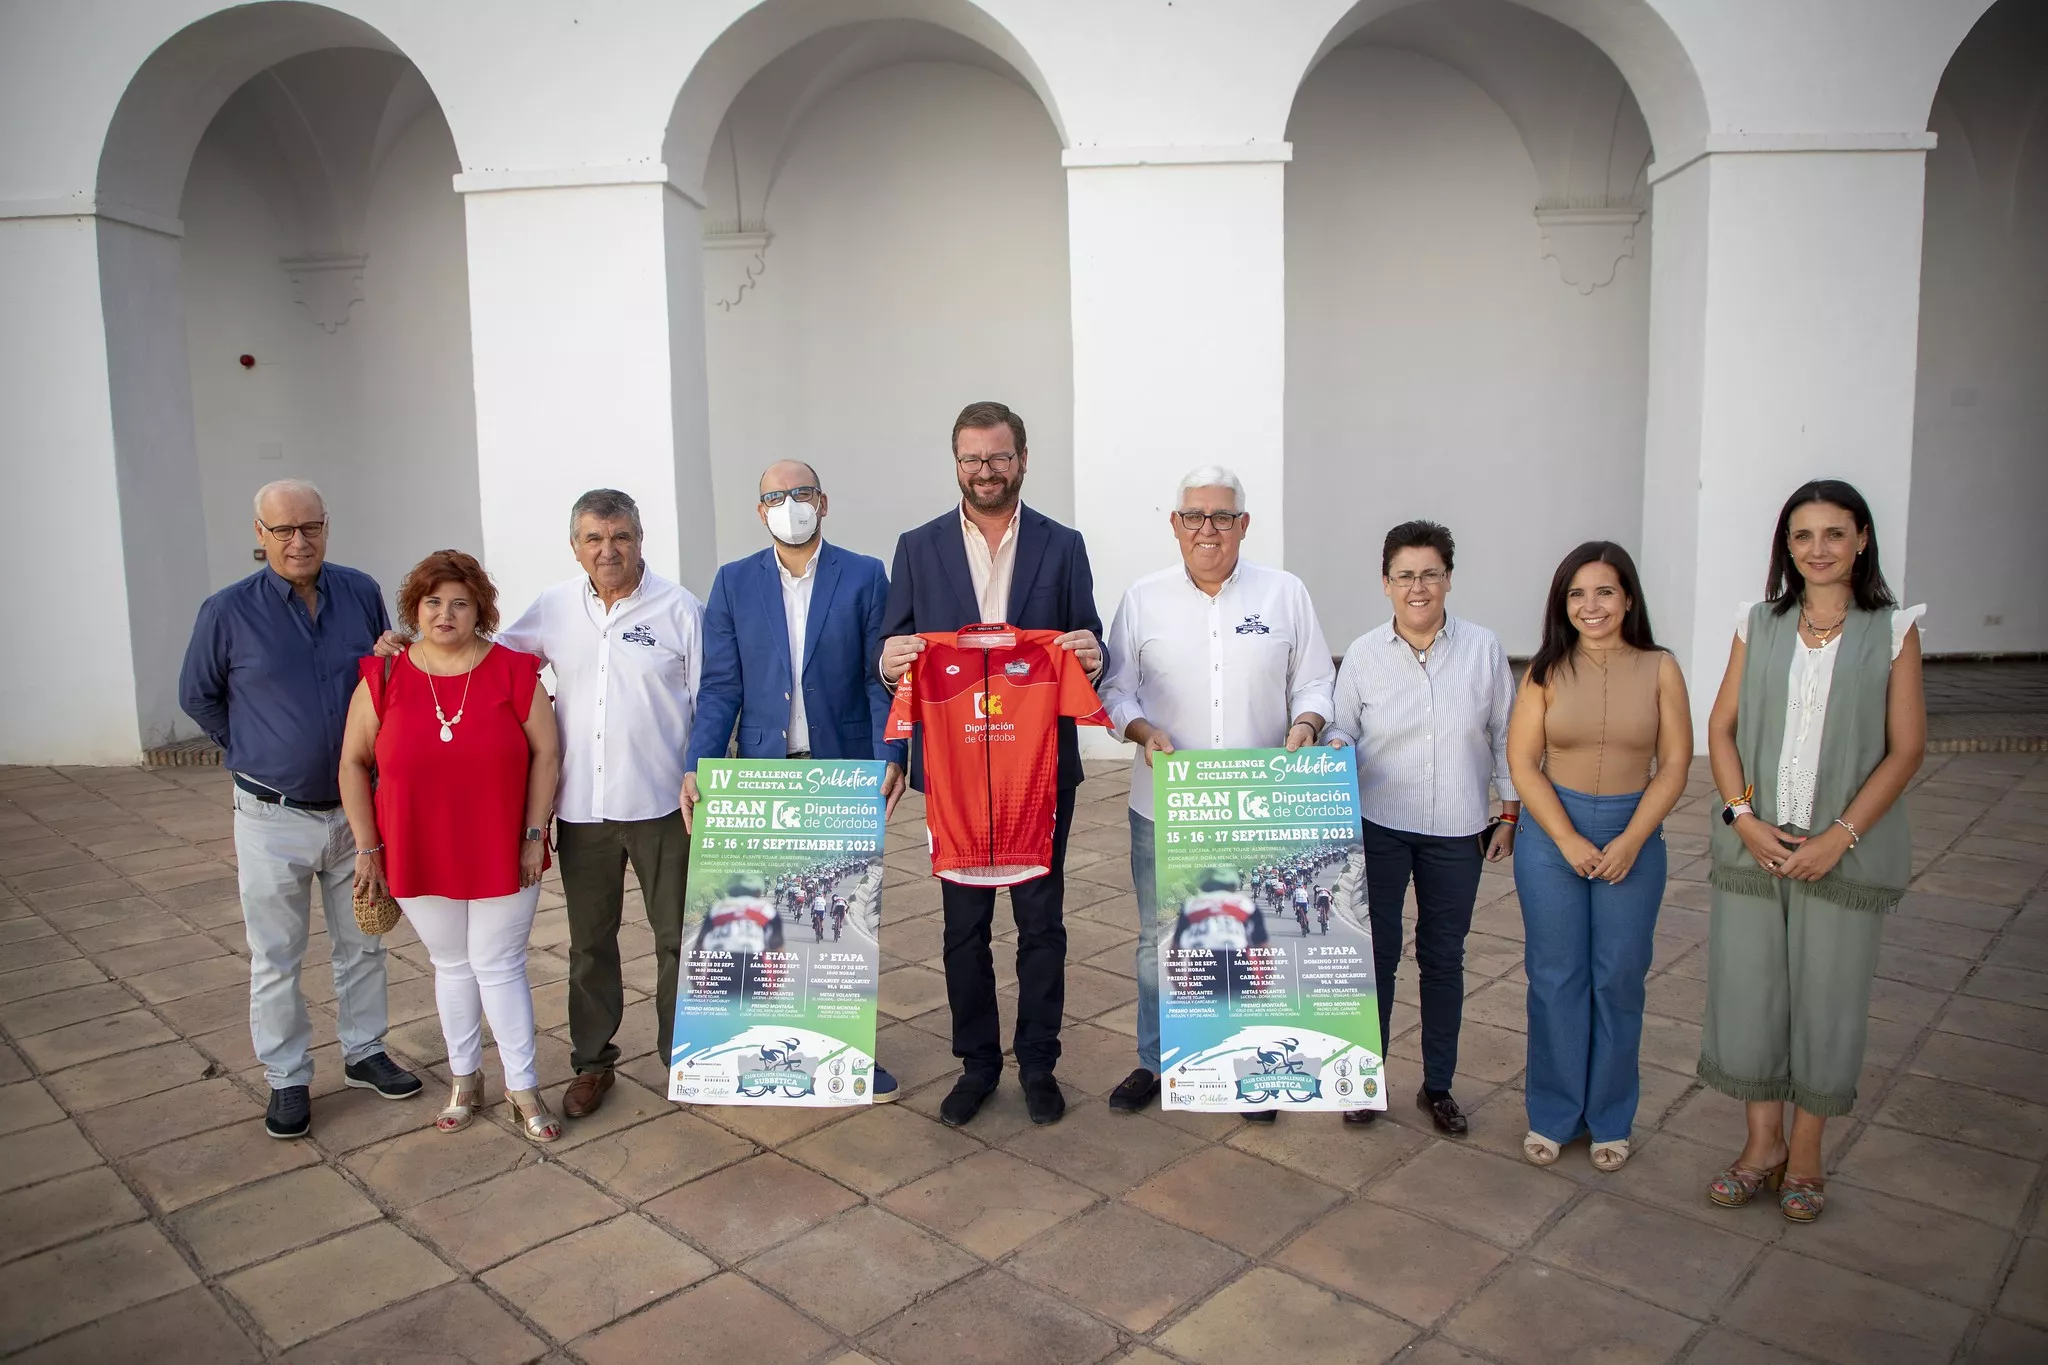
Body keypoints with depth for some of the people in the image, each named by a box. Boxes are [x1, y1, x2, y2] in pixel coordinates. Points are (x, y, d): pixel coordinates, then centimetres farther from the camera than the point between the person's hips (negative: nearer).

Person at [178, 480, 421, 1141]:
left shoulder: (362, 592, -2)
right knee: (275, 959, 7)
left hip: (356, 806, 3)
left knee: (362, 943, 15)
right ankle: (287, 1080, 21)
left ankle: (364, 1051, 31)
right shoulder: (228, 611, -10)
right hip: (274, 816, -3)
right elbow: (197, 697, 4)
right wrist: (252, 753, 4)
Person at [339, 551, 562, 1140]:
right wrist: (368, 847, 1)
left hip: (502, 855, -2)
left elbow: (546, 754, -4)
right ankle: (465, 1079, 32)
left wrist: (534, 835, -7)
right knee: (452, 966, 15)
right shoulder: (383, 678, -2)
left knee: (500, 967, 3)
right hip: (419, 859, 2)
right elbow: (354, 764, 4)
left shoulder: (514, 672, -6)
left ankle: (523, 1089, 16)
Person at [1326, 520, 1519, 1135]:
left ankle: (1437, 1085, 27)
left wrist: (1510, 813, 6)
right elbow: (1342, 728, 4)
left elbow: (1505, 735, 7)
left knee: (1444, 957, 12)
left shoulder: (1483, 649, 0)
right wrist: (1334, 747, -19)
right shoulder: (1363, 654, -3)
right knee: (1375, 953, 3)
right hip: (1379, 827, -1)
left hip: (1456, 831, 1)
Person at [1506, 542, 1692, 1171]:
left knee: (1619, 979, 8)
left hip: (1633, 838, 0)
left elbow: (1674, 765, -2)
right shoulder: (1547, 671, -2)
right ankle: (1552, 1115, 21)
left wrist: (1629, 842, -12)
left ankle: (1609, 1120, 24)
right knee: (1555, 977, 6)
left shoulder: (1659, 669, -1)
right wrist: (1570, 842, -12)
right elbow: (1522, 763, -5)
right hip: (1551, 834, 0)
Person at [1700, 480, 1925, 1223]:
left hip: (1845, 849, -2)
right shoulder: (1758, 626, 6)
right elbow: (1720, 728, 5)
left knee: (1827, 996, 7)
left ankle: (1805, 1154, 25)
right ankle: (1763, 1142, 26)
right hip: (1753, 846, 2)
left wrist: (1841, 835, -13)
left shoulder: (1892, 630, -1)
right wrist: (1744, 817, -8)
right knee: (1745, 989, 7)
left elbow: (1906, 748, -5)